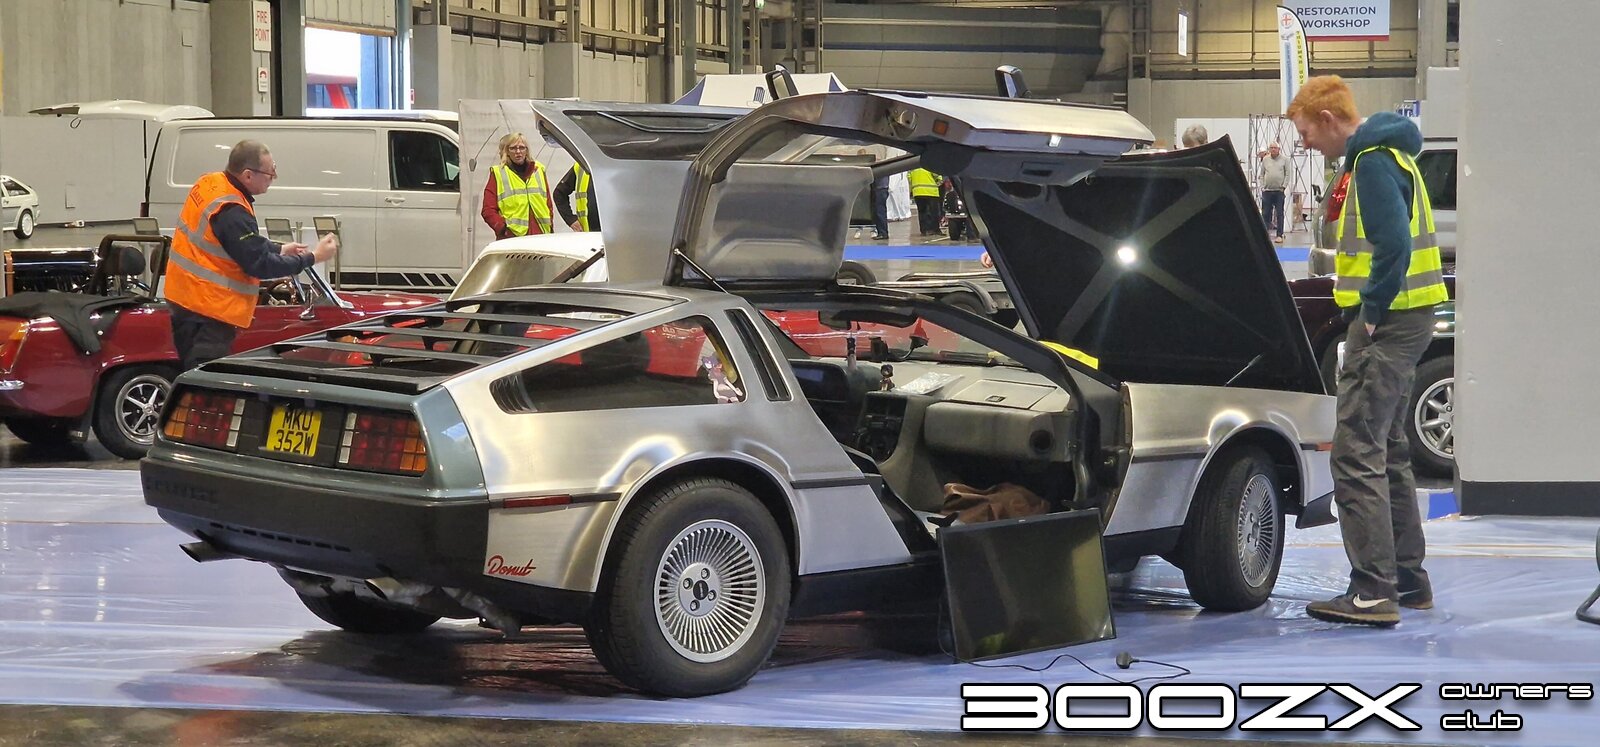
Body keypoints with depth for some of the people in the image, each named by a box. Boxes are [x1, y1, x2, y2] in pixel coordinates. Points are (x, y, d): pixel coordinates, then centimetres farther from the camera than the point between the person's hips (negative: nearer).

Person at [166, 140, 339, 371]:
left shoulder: (209, 183, 6)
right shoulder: (231, 213, -25)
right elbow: (259, 264, -21)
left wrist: (279, 249, 17)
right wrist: (311, 258, -14)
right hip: (206, 309, -10)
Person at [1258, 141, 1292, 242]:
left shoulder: (1284, 159, 3)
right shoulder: (1265, 159, 9)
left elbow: (1287, 174, 0)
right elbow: (1262, 174, 12)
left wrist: (1284, 186, -7)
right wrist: (1262, 186, 4)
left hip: (1279, 190, -2)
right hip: (1267, 190, 2)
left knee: (1279, 214, 0)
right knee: (1265, 213, 4)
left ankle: (1279, 235, 3)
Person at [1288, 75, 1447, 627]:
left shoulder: (1373, 162, -15)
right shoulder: (1383, 152, 18)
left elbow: (1394, 244, -25)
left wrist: (1373, 310, -17)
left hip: (1387, 322, -11)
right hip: (1401, 318, 11)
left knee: (1356, 454, -11)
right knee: (1387, 451, 18)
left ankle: (1374, 592, -12)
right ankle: (1408, 579, 25)